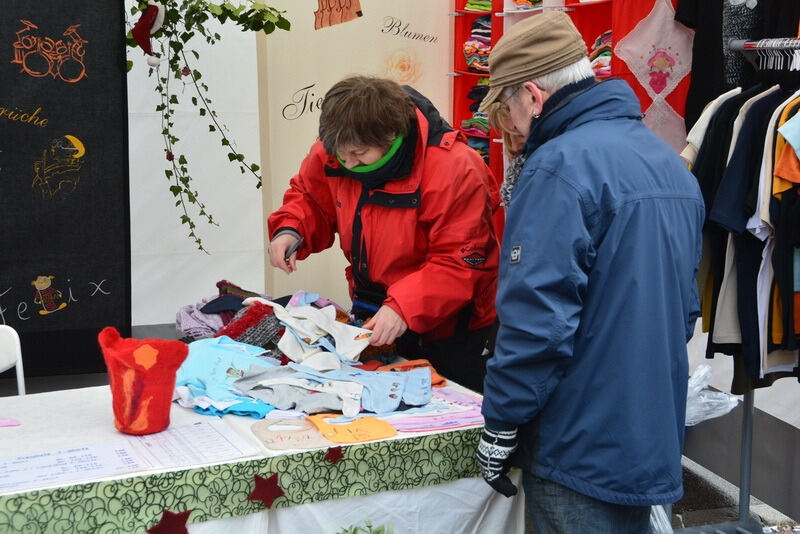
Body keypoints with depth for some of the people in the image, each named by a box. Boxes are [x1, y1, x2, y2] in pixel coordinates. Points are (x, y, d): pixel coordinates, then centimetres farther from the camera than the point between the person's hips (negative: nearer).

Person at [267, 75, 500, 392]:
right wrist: (290, 229, -11)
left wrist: (404, 307, -37)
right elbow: (309, 196, 11)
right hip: (374, 320, 6)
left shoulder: (454, 169, -28)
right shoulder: (334, 154, -9)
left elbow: (459, 262, -27)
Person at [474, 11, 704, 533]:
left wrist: (501, 423, -13)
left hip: (583, 448, -8)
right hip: (655, 437, 8)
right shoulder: (670, 163, 8)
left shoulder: (562, 164, -19)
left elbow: (537, 317, -23)